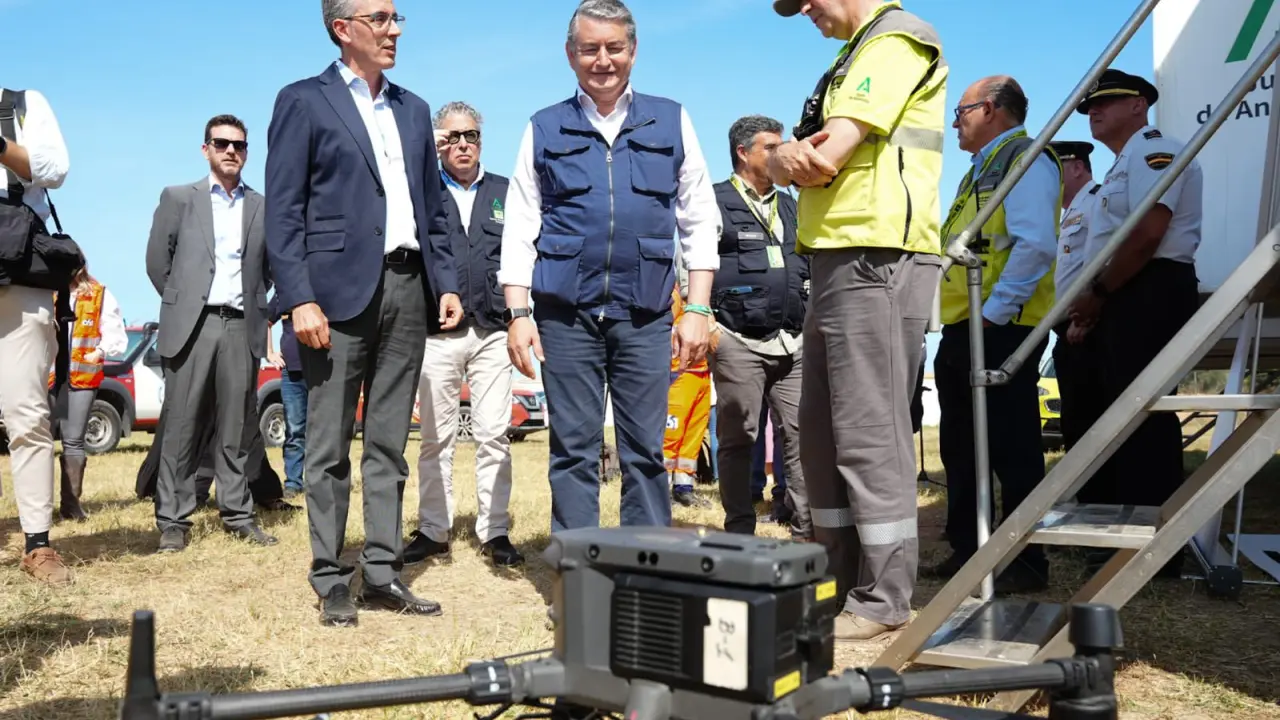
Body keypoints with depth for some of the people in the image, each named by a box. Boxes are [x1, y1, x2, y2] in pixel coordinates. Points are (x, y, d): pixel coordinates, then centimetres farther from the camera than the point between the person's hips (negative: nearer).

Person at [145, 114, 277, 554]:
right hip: (191, 325, -1)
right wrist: (181, 303, 9)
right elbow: (157, 260, 9)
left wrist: (254, 303, 9)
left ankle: (237, 515, 12)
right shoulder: (179, 198, 9)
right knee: (182, 427, 0)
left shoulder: (263, 207, 11)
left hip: (242, 327, 1)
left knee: (236, 429, 5)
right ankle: (173, 521, 5)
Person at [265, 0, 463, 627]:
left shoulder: (413, 110, 18)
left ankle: (383, 572, 16)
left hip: (406, 288, 5)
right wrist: (300, 298, -14)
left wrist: (446, 283, 8)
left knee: (389, 445, 9)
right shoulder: (303, 102, 2)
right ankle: (330, 581, 11)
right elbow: (283, 212, -5)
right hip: (340, 288, -5)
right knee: (329, 446, 1)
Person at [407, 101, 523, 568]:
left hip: (492, 332, 1)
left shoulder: (506, 193, 12)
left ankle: (494, 532, 7)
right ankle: (433, 531, 14)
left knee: (493, 435, 0)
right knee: (436, 437, 5)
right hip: (437, 333, 0)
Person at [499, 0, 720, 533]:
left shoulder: (671, 122, 10)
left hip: (646, 314, 0)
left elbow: (700, 222, 7)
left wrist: (698, 309, 0)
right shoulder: (545, 129, 10)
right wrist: (518, 315, -1)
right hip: (566, 312, 0)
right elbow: (520, 229, 7)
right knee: (573, 451, 4)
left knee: (645, 451, 4)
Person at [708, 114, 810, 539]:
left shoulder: (789, 206, 21)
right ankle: (739, 532, 10)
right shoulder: (715, 202, 2)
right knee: (739, 438, 1)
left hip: (794, 342, 5)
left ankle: (807, 529, 3)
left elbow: (809, 266, 26)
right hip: (740, 341, -5)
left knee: (802, 434, -1)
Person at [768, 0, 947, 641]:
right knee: (821, 435, 11)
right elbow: (784, 163, 16)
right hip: (835, 262, 10)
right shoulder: (854, 56, 25)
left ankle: (884, 601, 1)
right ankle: (840, 583, 20)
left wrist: (807, 159, 4)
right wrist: (787, 160, -6)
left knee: (869, 434, -7)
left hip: (876, 260, -10)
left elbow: (829, 155, -17)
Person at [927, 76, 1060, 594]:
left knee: (1011, 450, -4)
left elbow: (1036, 245, -20)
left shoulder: (1025, 160, -7)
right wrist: (958, 323, 15)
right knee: (961, 450, 14)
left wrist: (993, 313, -21)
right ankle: (967, 551, 24)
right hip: (961, 330, 10)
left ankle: (1026, 564, 4)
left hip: (999, 329, -10)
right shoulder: (983, 168, 23)